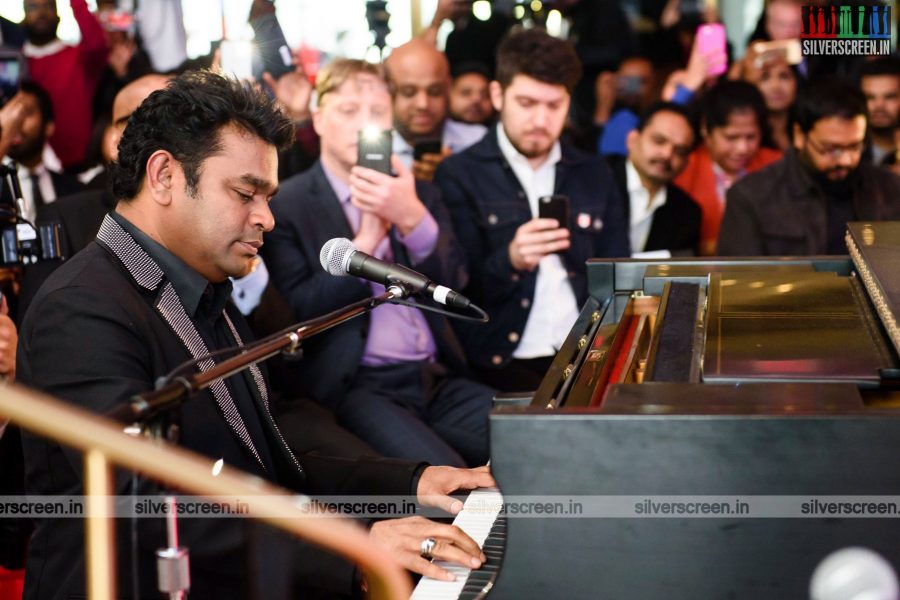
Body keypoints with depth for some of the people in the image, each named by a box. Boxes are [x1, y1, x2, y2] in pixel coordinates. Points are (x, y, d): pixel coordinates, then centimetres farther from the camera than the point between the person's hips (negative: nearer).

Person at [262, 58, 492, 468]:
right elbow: (297, 314, -5)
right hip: (355, 388, -5)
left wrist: (412, 218, -13)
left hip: (438, 380, 5)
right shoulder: (286, 204, 4)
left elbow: (453, 283, 4)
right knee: (441, 477, -31)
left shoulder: (418, 194, 18)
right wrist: (367, 240, -10)